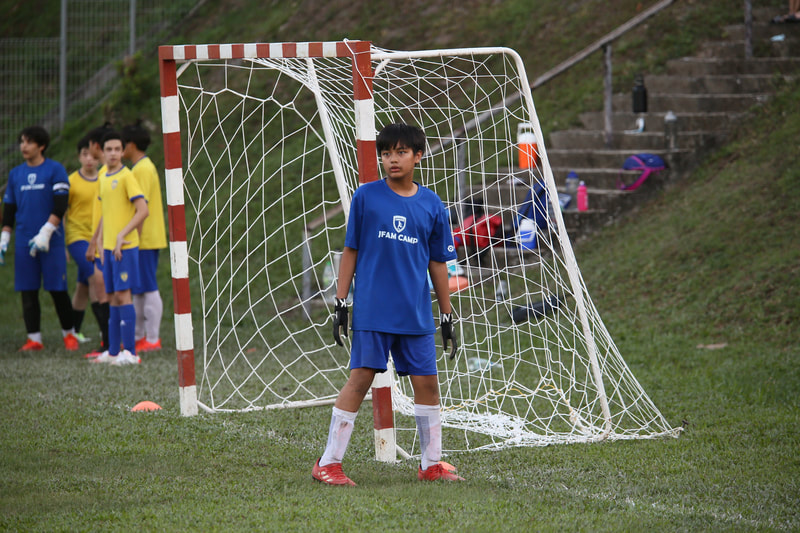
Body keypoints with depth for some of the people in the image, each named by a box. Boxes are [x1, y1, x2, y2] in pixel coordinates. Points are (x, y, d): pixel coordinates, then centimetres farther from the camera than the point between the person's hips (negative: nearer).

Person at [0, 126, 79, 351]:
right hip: (24, 242, 4)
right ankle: (34, 338, 6)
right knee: (28, 291, 2)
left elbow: (60, 206, -8)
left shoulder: (55, 170, -1)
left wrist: (45, 233, -16)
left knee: (57, 290, -2)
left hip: (51, 240, -4)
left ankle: (68, 334, 11)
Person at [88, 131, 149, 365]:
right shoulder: (104, 177, 14)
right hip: (108, 247, 8)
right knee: (112, 297, 9)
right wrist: (96, 242, 26)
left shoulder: (126, 176, -10)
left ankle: (129, 352, -8)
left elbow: (142, 210, -17)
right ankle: (113, 351, 12)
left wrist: (121, 236, -21)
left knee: (122, 295, -9)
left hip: (125, 247, -8)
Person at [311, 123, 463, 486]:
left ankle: (431, 464, 15)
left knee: (427, 381, 3)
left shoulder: (432, 206, 7)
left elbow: (437, 263, 13)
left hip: (416, 315, 3)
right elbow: (350, 251, 4)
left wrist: (447, 315, 13)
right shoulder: (366, 197, 0)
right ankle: (328, 463, -1)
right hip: (372, 310, -3)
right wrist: (340, 302, -1)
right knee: (360, 378, -6)